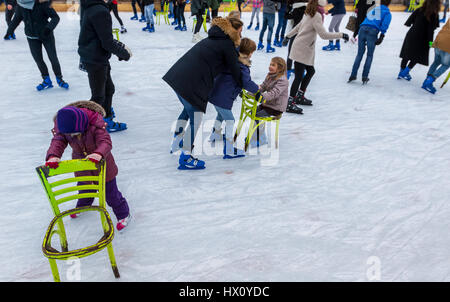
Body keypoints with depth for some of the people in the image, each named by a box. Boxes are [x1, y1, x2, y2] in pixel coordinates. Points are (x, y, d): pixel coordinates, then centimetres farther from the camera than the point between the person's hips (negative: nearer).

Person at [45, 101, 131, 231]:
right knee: (84, 187, 28)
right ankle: (83, 206, 63)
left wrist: (99, 153, -62)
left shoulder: (96, 123, -33)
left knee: (110, 192, 8)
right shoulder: (61, 126, -20)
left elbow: (106, 141, -40)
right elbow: (57, 141, -28)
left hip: (101, 162, -4)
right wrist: (53, 156, -51)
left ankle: (123, 214, 32)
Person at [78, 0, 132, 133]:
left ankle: (106, 121, 34)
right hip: (95, 61, -9)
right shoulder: (100, 11, -24)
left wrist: (120, 45, 5)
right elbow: (107, 43, -22)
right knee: (98, 97, 3)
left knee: (109, 89, 21)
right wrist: (124, 54, -8)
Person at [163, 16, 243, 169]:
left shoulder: (214, 39, 21)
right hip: (192, 84, -9)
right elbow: (235, 70, 1)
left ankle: (177, 140, 41)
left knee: (188, 109, 31)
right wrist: (242, 85, 19)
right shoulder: (227, 45, -5)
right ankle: (185, 158, 12)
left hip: (177, 75, 9)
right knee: (195, 120, 3)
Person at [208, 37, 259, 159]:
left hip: (214, 93, 10)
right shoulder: (242, 67, -17)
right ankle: (229, 150, 0)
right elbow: (246, 82, -21)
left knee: (221, 114, 30)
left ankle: (215, 134, 52)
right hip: (222, 98, -9)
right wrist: (257, 88, -3)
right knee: (229, 119, -1)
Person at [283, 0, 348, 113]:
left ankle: (300, 97, 26)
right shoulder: (316, 16, -16)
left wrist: (288, 36, 36)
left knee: (310, 71, 18)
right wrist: (341, 35, -15)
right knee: (299, 77, -8)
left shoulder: (309, 14, 12)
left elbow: (298, 27, 24)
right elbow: (324, 35, -21)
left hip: (306, 50, 10)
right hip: (302, 50, -10)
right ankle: (290, 104, -4)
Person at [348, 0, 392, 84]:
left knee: (360, 54, 11)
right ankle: (365, 77, 5)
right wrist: (381, 37, -3)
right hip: (373, 31, -3)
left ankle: (353, 75, 6)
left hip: (362, 29, 3)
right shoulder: (387, 13, 14)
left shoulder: (373, 9, 29)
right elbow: (384, 25, -3)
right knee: (370, 55, 9)